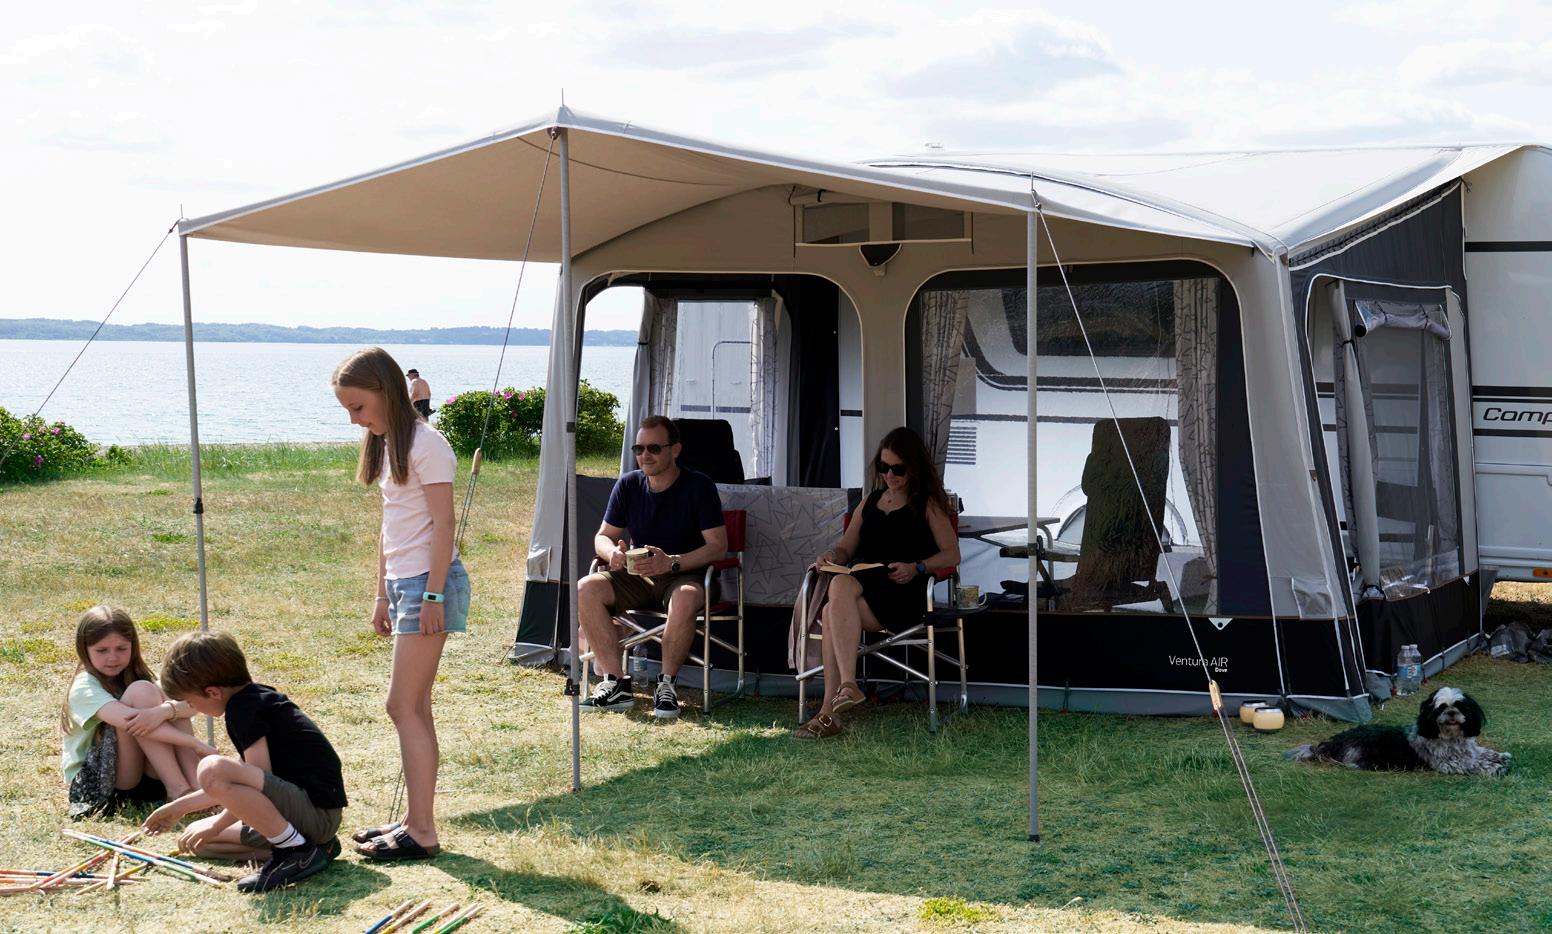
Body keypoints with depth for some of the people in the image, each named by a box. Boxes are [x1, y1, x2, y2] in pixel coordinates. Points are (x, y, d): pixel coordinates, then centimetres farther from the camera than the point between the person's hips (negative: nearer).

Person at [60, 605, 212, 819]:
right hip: (94, 784, -6)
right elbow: (129, 721, -30)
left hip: (148, 778, 6)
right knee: (141, 691, -22)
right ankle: (179, 790, -28)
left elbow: (190, 704, -11)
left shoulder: (134, 676, 8)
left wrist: (163, 711, -35)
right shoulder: (84, 687, -11)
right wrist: (194, 744, -33)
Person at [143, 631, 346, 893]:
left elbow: (262, 780, -18)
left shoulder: (243, 707, -13)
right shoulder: (256, 697, 16)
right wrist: (180, 806, 29)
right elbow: (239, 785, 26)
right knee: (195, 840, 16)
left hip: (316, 810, -11)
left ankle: (298, 850, -15)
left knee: (211, 770, -27)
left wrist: (216, 826, -5)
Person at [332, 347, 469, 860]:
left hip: (428, 583, -9)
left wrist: (433, 594, -19)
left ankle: (421, 831, -6)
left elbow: (442, 523, -16)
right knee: (414, 708, 10)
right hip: (403, 583, 9)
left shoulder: (424, 444, -13)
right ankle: (417, 821, 15)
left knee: (404, 706, -9)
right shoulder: (386, 445, 15)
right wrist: (383, 594, 19)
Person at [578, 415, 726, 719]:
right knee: (587, 589, -23)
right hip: (637, 577, 4)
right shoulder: (628, 485, 5)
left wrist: (672, 563, -27)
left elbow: (718, 546, -12)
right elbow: (603, 536, 9)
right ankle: (616, 683, -22)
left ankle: (667, 683, -22)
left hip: (684, 576, -4)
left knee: (686, 598, -40)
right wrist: (612, 552, -17)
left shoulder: (699, 487, -7)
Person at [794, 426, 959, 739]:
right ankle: (847, 686, -40)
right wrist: (831, 556, -1)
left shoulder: (928, 505, 11)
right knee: (840, 584, -35)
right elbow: (846, 548, 24)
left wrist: (916, 568, -13)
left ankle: (828, 712, -38)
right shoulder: (870, 502, 27)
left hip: (904, 593, -5)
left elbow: (952, 554, 4)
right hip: (863, 584, 5)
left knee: (832, 614, -33)